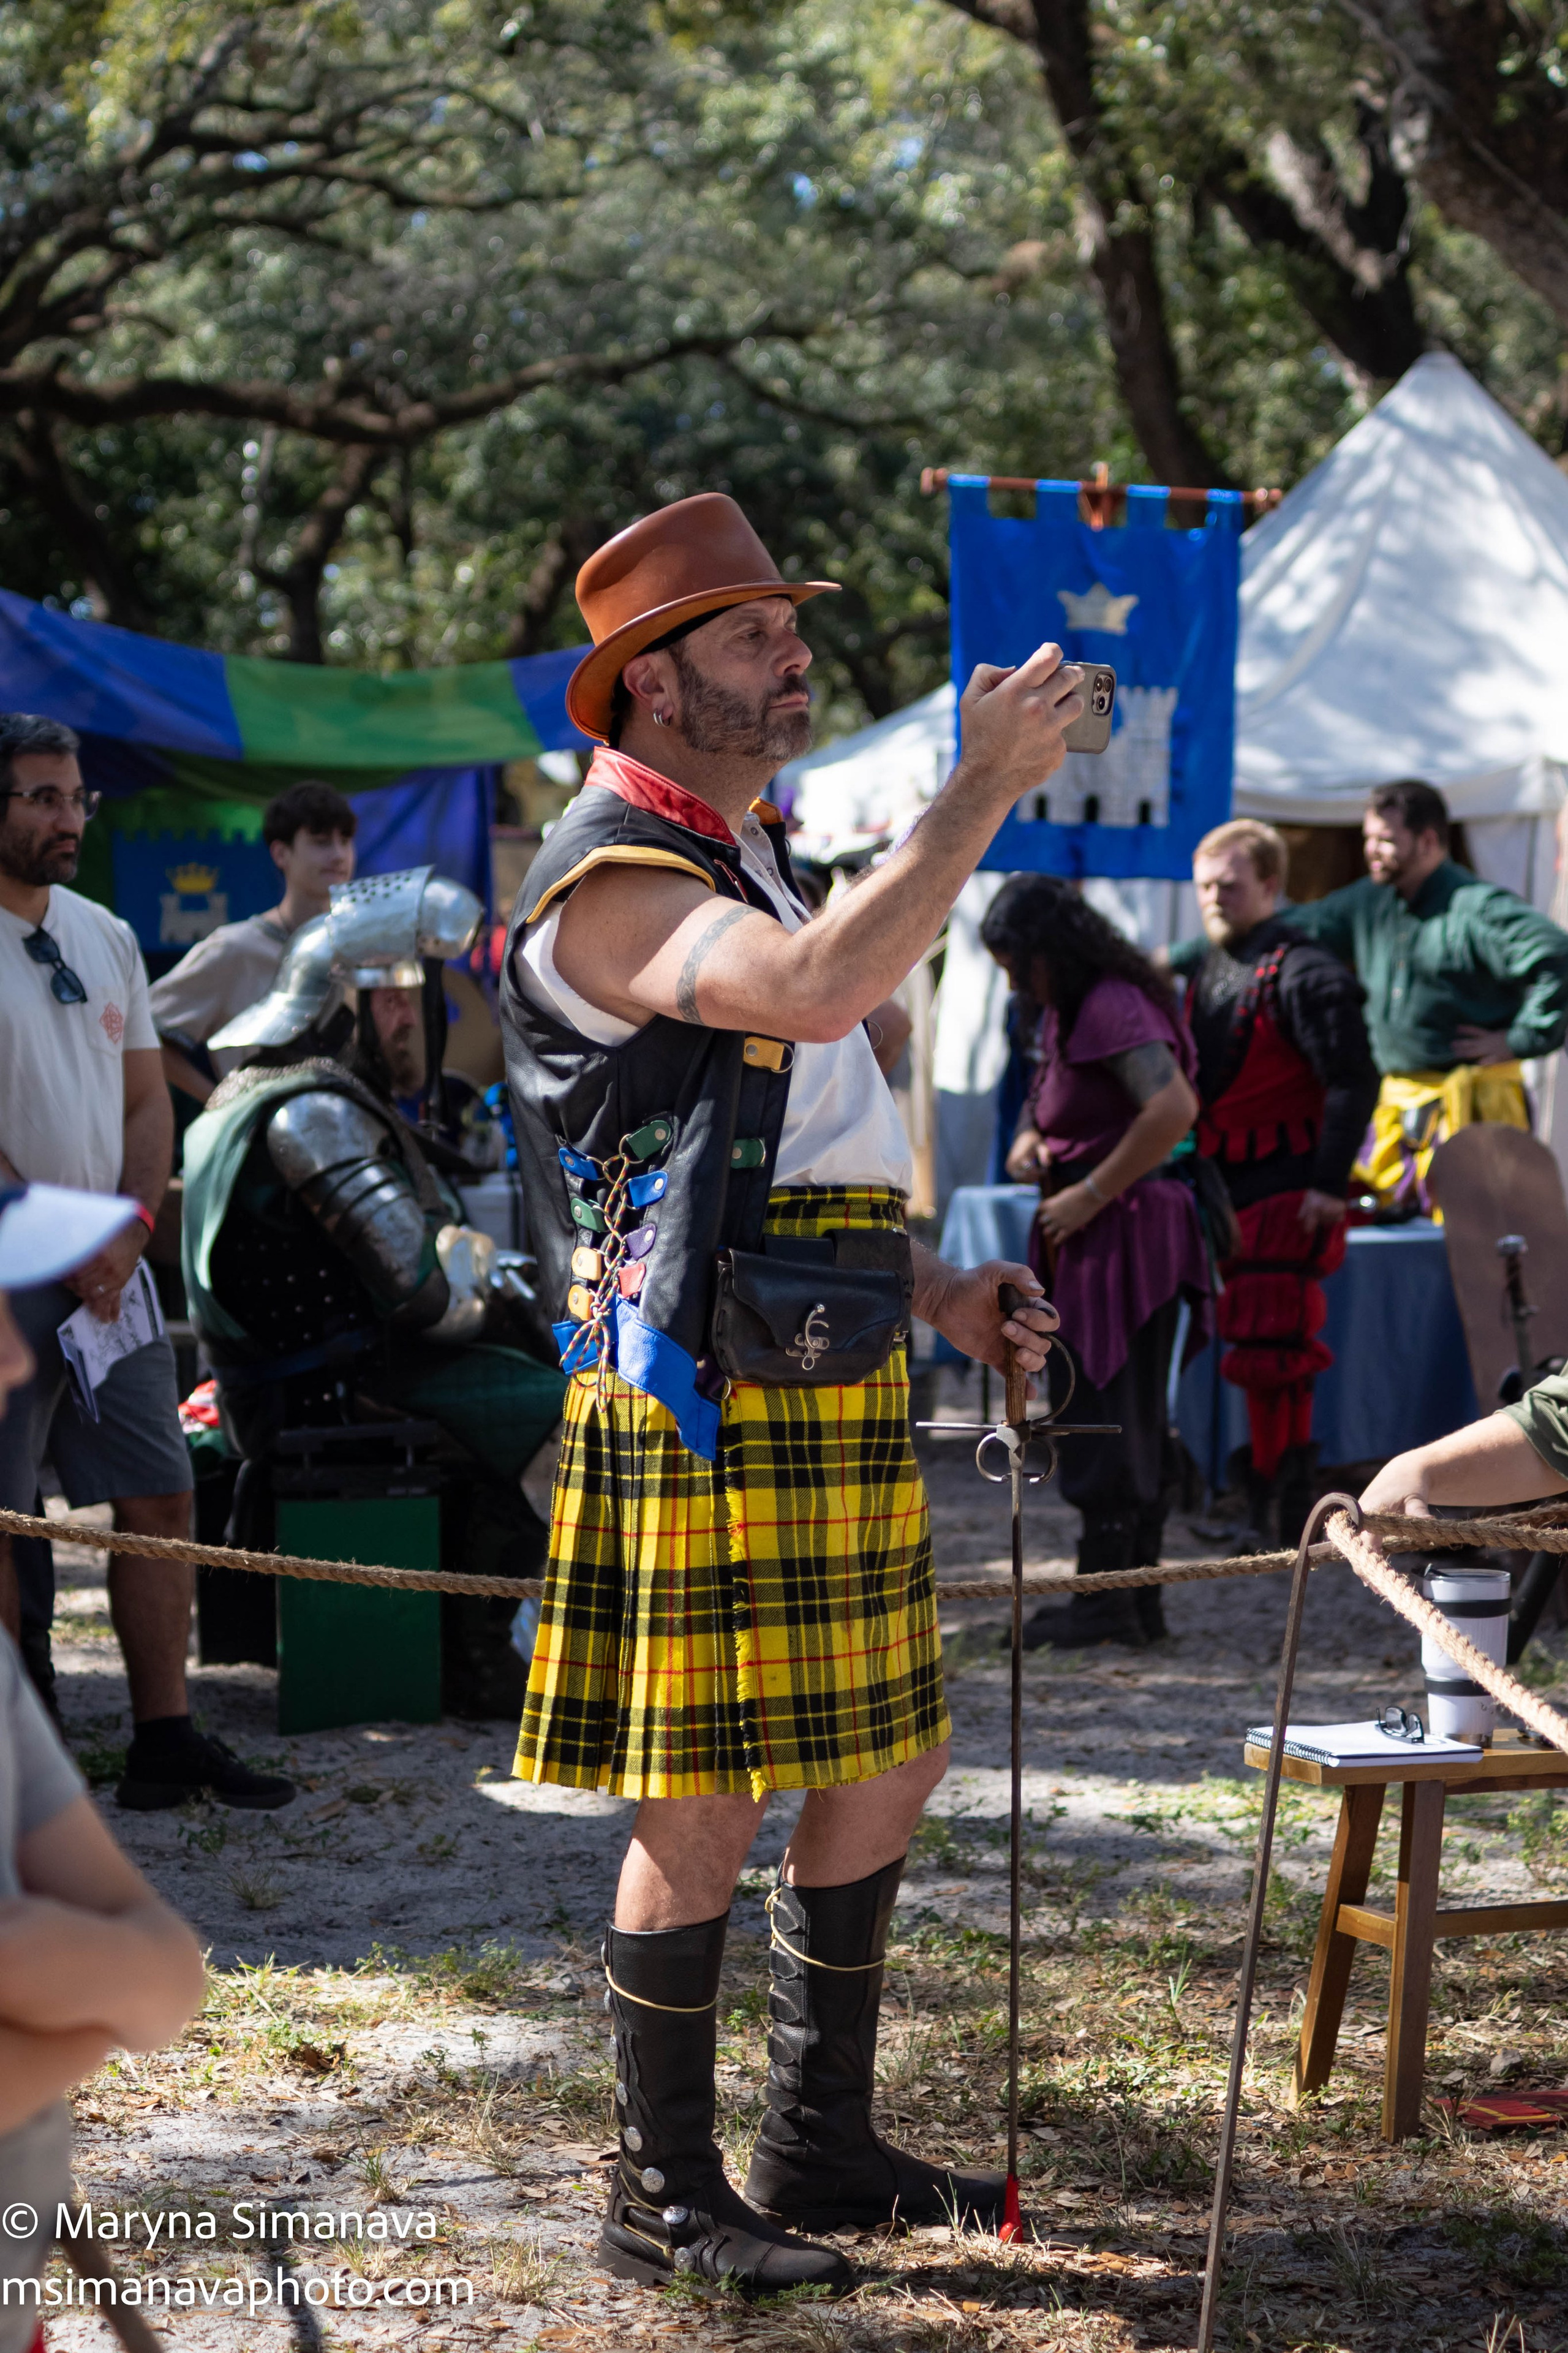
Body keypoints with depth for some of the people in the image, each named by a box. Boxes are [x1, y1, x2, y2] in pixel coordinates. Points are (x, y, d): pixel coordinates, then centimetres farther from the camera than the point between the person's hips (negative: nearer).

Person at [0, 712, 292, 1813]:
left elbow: (148, 1101, 14)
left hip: (111, 1272, 7)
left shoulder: (106, 937, 13)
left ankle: (165, 1740, 10)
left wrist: (128, 1232, -2)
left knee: (160, 1500, 5)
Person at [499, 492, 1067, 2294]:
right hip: (709, 1396, -10)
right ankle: (661, 2201, 8)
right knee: (704, 1809, -3)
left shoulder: (742, 859, 21)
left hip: (831, 1386, 10)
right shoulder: (613, 879, -12)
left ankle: (820, 2149, 25)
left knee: (889, 1763, 13)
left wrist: (933, 1294, 16)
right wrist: (982, 790, -26)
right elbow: (817, 992, -33)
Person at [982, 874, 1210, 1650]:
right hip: (1091, 1234, 10)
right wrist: (1028, 1139, 8)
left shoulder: (1113, 1006, -16)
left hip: (1124, 1229, -10)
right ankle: (1138, 1595, 18)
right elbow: (1050, 1099, 31)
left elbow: (1174, 1107, -28)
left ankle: (1106, 1598, -3)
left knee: (1107, 1416, -7)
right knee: (1131, 1419, 13)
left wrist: (1092, 1193, -22)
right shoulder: (1066, 1011, 16)